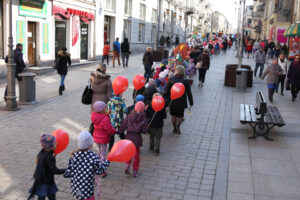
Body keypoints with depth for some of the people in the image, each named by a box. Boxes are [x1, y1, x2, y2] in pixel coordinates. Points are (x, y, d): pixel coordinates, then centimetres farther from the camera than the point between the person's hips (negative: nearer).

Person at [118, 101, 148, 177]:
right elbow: (145, 130, -7)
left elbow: (123, 126, -3)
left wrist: (118, 132, 11)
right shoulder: (143, 119, -9)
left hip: (128, 137, 1)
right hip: (137, 138, -1)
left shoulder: (129, 117, -5)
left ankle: (127, 165, 3)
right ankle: (135, 171, 19)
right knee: (136, 155, 13)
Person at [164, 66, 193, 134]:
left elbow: (167, 91, -6)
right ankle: (178, 125, -6)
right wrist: (191, 102, 6)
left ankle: (175, 128, 29)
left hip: (172, 102, 1)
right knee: (180, 116, 17)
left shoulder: (171, 80, -13)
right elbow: (189, 93, -6)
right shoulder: (186, 81, -14)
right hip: (181, 102, -1)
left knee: (173, 116, 19)